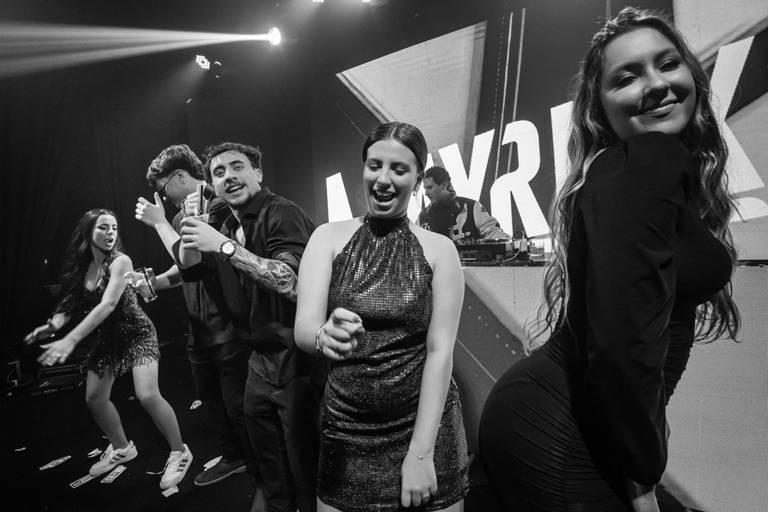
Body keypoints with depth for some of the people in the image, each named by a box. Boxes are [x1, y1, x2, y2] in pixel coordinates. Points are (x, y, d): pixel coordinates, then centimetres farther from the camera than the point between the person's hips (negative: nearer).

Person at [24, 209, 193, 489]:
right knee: (94, 398, 10)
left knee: (147, 395, -20)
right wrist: (53, 324, -25)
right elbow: (71, 304, -2)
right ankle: (121, 448, 35)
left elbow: (107, 305, -29)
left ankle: (180, 453, -2)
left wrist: (70, 340, -35)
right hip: (108, 339, 7)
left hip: (137, 333, -7)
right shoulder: (81, 266, 0)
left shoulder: (120, 261, -19)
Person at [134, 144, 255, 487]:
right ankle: (232, 457, 42)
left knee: (237, 406, 1)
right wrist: (154, 282, 7)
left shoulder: (219, 206, -16)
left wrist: (159, 222, -15)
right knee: (211, 400, 21)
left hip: (228, 328, -9)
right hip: (199, 329, 9)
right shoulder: (180, 216, 11)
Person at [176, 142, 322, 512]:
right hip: (260, 360, 8)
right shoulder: (227, 227, 11)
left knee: (304, 466, 5)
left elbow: (291, 282, -29)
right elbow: (189, 269, 15)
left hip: (296, 360, -8)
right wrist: (190, 228, -1)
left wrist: (225, 245, -28)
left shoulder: (282, 214, -16)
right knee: (269, 464, 24)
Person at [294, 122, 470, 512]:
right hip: (345, 428, 1)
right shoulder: (329, 238, -2)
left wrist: (421, 452, -14)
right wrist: (324, 336, -34)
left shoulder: (439, 249, -6)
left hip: (424, 424, 0)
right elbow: (303, 329, -11)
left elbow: (440, 350, -9)